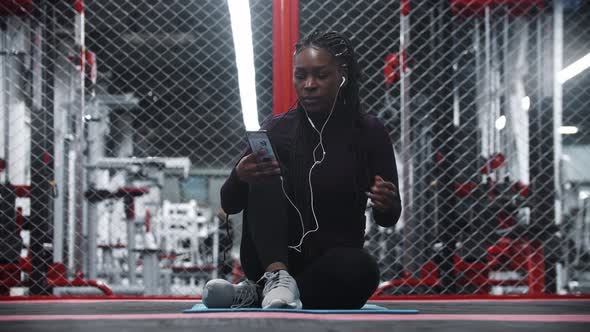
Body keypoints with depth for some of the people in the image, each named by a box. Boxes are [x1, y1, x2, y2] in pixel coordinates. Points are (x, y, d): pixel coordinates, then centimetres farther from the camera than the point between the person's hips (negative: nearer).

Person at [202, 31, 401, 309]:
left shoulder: (368, 132, -2)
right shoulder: (276, 130, 0)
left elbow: (387, 220, 1)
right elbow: (229, 205, -2)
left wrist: (387, 206, -24)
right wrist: (240, 176, -26)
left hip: (332, 266, -1)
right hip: (272, 259, 1)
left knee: (362, 268, -35)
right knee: (267, 175, -23)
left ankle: (257, 293, -24)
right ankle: (277, 278, -41)